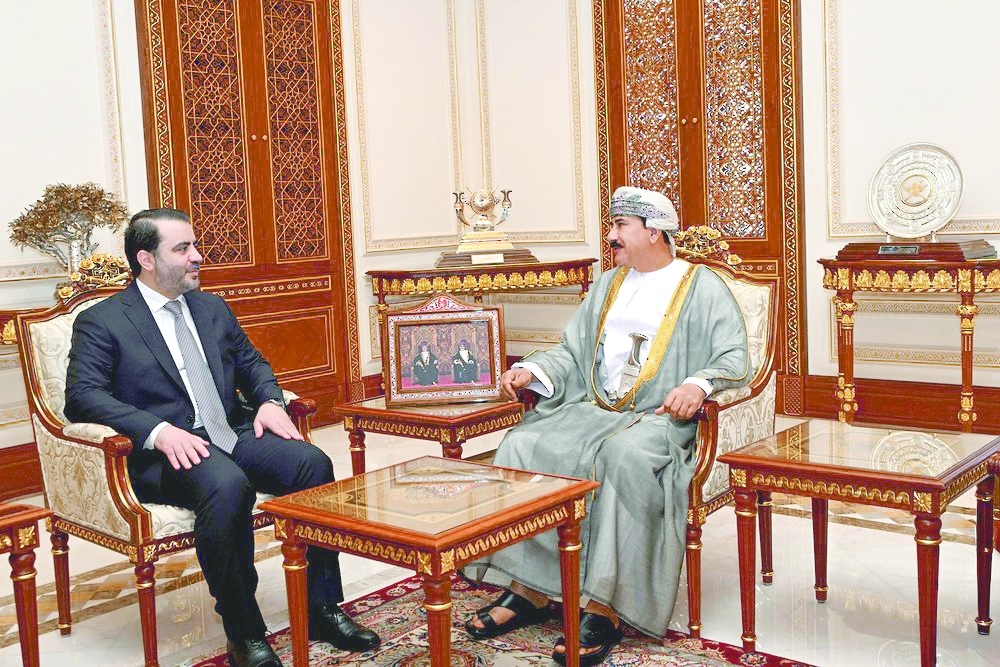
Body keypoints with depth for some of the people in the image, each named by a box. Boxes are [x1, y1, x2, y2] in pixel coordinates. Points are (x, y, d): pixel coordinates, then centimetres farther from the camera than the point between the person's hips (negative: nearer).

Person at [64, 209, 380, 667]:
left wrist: (269, 400, 3)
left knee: (313, 463, -20)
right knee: (228, 485, -37)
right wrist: (158, 431, -25)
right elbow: (83, 396, -10)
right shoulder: (101, 322, 1)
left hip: (233, 435, 6)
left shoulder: (213, 309, 20)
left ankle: (322, 610, -11)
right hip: (164, 452, -6)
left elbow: (252, 362, 27)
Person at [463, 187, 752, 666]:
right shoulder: (608, 284, 23)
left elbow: (735, 359, -6)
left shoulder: (702, 287, 5)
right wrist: (531, 370, 0)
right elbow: (572, 352, 19)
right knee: (523, 447, -20)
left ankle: (604, 609, -32)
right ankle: (530, 590, -18)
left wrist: (698, 383, -26)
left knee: (624, 456, -38)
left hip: (660, 417, -5)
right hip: (593, 410, 6)